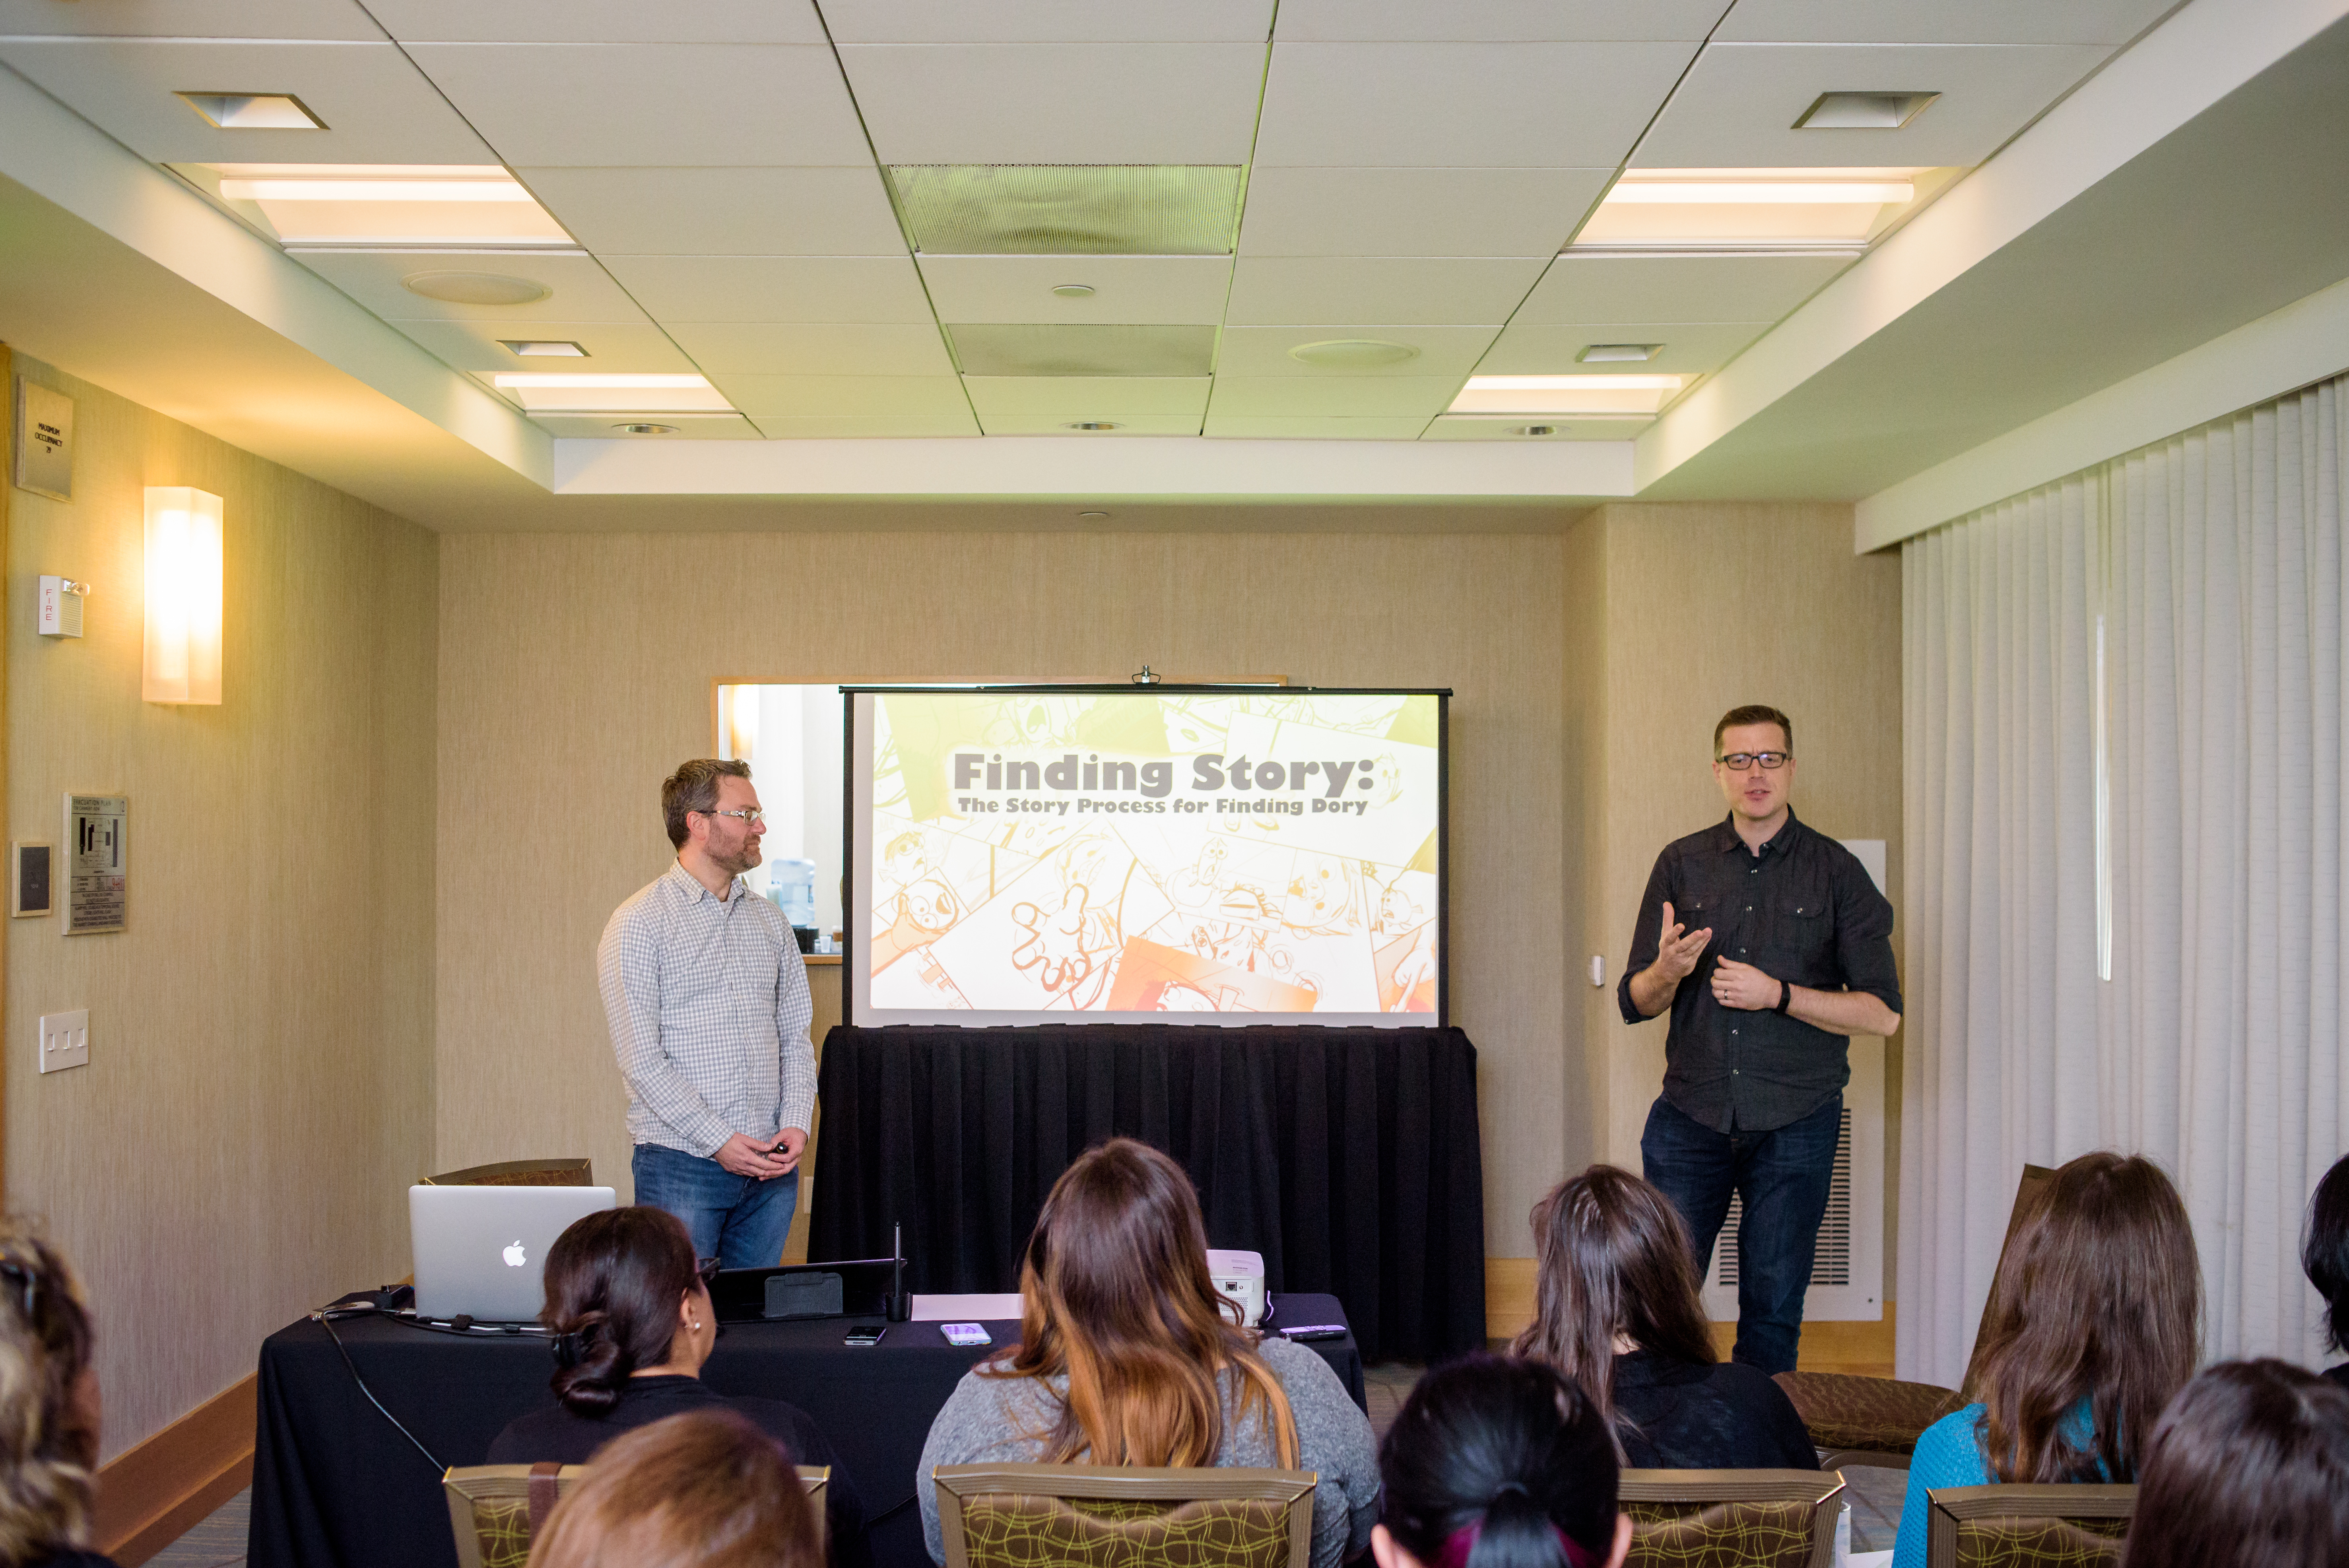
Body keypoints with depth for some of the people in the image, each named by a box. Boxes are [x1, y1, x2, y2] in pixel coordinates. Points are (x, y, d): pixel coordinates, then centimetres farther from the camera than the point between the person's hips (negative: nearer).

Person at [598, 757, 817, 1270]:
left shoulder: (770, 921, 12)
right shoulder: (639, 924, -6)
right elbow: (640, 1058, -12)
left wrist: (796, 1125, -2)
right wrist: (719, 1141, -16)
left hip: (771, 1168, 5)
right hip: (682, 1166, -5)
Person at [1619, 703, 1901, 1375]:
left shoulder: (1836, 872, 2)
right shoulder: (1682, 864, 8)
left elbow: (1883, 1012, -3)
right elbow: (1634, 1002, 9)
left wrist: (1777, 994, -14)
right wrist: (1668, 972, -14)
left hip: (1795, 1123, -1)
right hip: (1690, 1116, 1)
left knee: (1774, 1308, 5)